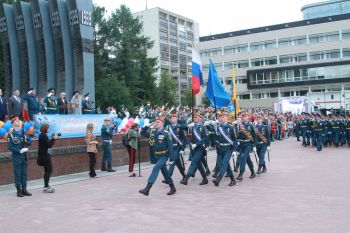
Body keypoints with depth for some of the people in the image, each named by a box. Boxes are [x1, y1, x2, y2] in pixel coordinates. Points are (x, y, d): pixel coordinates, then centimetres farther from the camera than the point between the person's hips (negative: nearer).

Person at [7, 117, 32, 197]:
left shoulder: (24, 133, 9)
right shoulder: (11, 135, -5)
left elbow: (29, 142, 6)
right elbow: (10, 147, -10)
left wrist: (24, 142, -14)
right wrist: (19, 151, -18)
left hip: (24, 157, 5)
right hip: (16, 157, -5)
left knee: (24, 173, 10)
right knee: (17, 174, 1)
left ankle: (24, 189, 19)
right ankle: (19, 190, 9)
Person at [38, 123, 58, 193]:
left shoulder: (42, 135, 13)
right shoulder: (44, 135, -16)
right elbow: (49, 145, -19)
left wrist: (53, 138, 9)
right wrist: (54, 139, -10)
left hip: (44, 155, 10)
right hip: (45, 155, -10)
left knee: (47, 171, 14)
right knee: (49, 170, -7)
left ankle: (46, 186, 20)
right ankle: (46, 187, -6)